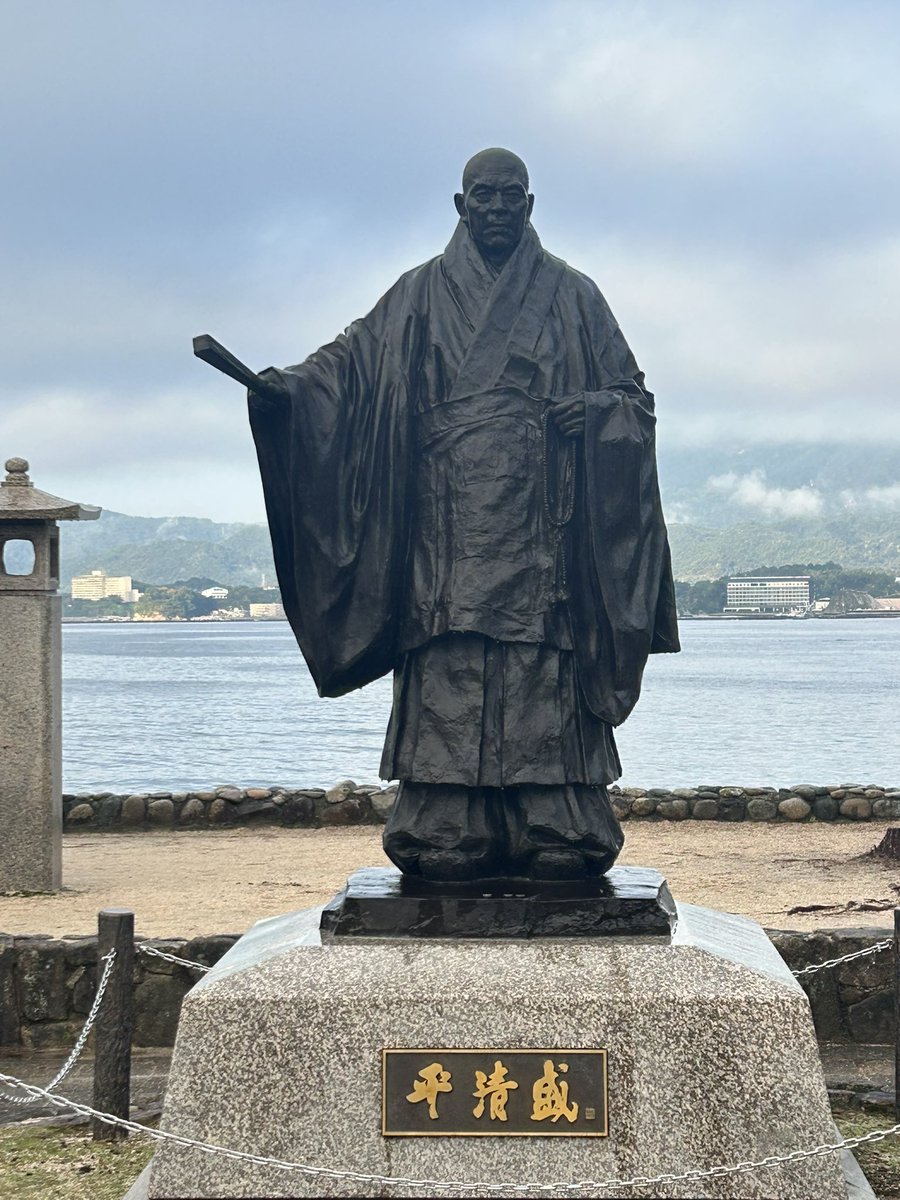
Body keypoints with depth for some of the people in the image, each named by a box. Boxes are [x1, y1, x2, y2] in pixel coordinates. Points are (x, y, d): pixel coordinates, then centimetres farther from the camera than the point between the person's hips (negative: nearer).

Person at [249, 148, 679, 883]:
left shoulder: (571, 296, 13)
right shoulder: (420, 298, 15)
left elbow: (633, 393, 13)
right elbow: (351, 360, 7)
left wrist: (595, 407, -9)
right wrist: (286, 386, -12)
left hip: (537, 527, -1)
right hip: (448, 529, 1)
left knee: (543, 677, -7)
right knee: (448, 677, -7)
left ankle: (556, 840, -6)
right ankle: (448, 842, -7)